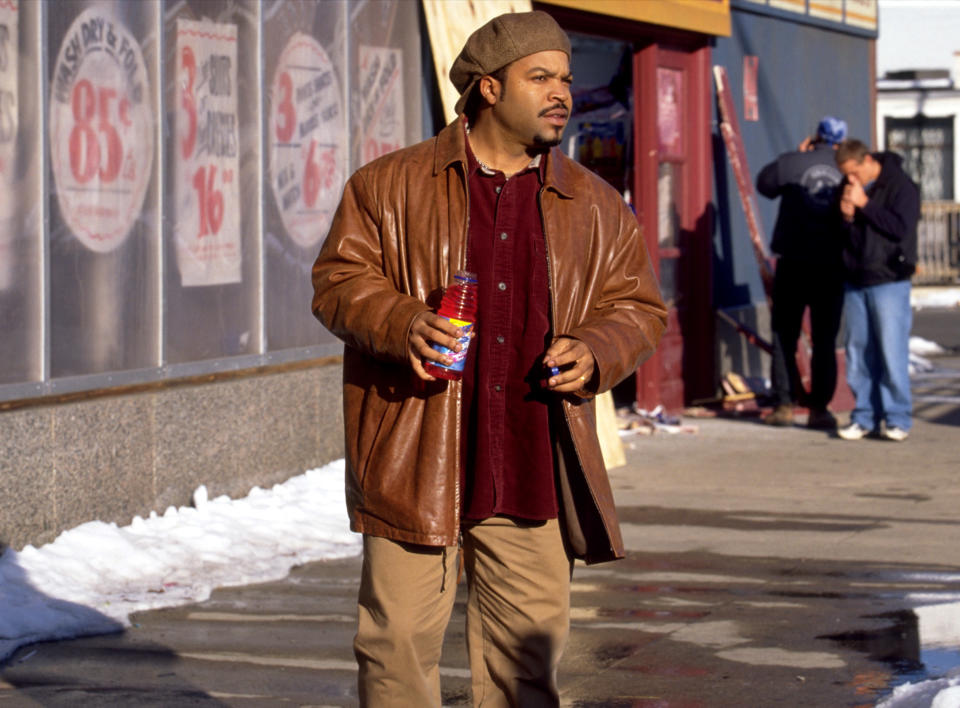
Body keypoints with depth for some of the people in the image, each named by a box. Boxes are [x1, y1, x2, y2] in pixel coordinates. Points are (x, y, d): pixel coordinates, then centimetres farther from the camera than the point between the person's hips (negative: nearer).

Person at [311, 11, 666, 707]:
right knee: (400, 637, -1)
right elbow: (338, 280, 4)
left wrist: (595, 352, -5)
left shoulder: (597, 207, 12)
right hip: (414, 465, -2)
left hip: (534, 467, 2)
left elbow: (638, 305, 16)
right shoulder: (389, 184, 4)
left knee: (528, 645, 6)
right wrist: (403, 324, -15)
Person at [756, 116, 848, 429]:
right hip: (831, 266, 1)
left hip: (793, 264, -1)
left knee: (784, 336, 9)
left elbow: (764, 183, 13)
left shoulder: (792, 162, -5)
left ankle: (784, 404, 7)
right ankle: (819, 408, 3)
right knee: (824, 340, 6)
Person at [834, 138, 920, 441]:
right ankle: (864, 417, 12)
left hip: (889, 282, -6)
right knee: (858, 351, 6)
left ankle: (897, 419, -2)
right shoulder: (850, 188, 11)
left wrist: (865, 204, -17)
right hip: (855, 281, 6)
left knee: (891, 351, -7)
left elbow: (901, 228, -17)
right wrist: (846, 217, -7)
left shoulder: (900, 186, -7)